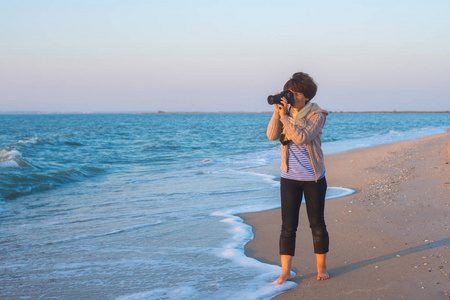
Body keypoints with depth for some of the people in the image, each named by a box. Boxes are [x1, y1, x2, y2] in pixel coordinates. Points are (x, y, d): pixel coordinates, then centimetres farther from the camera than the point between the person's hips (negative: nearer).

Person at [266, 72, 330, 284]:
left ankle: (321, 267, 24)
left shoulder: (317, 115, -11)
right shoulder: (286, 111, 2)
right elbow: (272, 135, -10)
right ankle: (285, 272, 6)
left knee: (317, 224, 8)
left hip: (313, 179, -3)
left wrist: (284, 116, -25)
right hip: (289, 178, 3)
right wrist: (277, 111, -17)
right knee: (288, 226, 1)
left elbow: (301, 138, -24)